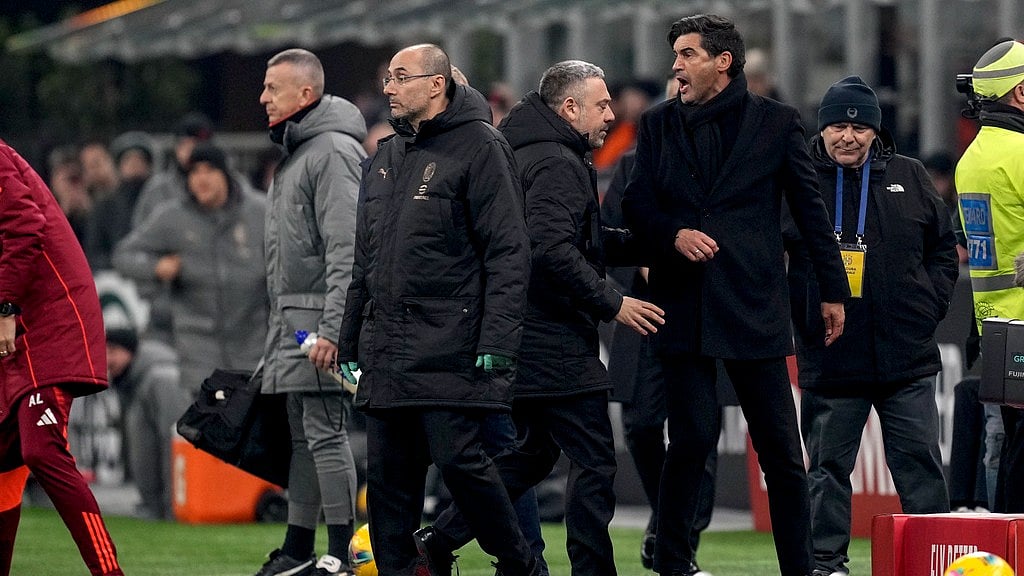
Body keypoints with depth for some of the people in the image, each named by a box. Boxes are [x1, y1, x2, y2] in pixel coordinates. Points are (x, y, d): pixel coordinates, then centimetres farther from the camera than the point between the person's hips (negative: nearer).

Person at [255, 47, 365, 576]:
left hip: (320, 317, -10)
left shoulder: (333, 152, -12)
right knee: (302, 435, 12)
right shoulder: (293, 154, 19)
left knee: (326, 432, -10)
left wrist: (332, 328, -24)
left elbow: (346, 250, -19)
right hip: (290, 320, 10)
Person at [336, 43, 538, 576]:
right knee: (387, 473, 3)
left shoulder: (478, 147, -4)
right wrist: (350, 343, 20)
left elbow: (508, 252, -10)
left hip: (450, 349, -7)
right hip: (386, 353, 7)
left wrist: (497, 342, -18)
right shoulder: (384, 160, 19)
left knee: (458, 459, -11)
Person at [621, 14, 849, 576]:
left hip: (754, 303, -1)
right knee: (692, 436, -5)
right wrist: (674, 234, -13)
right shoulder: (659, 123, 11)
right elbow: (636, 204, 8)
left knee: (780, 446, -1)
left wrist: (833, 289, 8)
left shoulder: (776, 122, 5)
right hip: (683, 304, 1)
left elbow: (810, 209, 8)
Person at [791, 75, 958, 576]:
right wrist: (800, 313, -4)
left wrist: (930, 305, 5)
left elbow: (944, 247, 16)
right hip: (829, 360, -1)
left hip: (908, 360, 2)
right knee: (828, 466, 4)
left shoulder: (908, 178, 8)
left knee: (920, 463, 2)